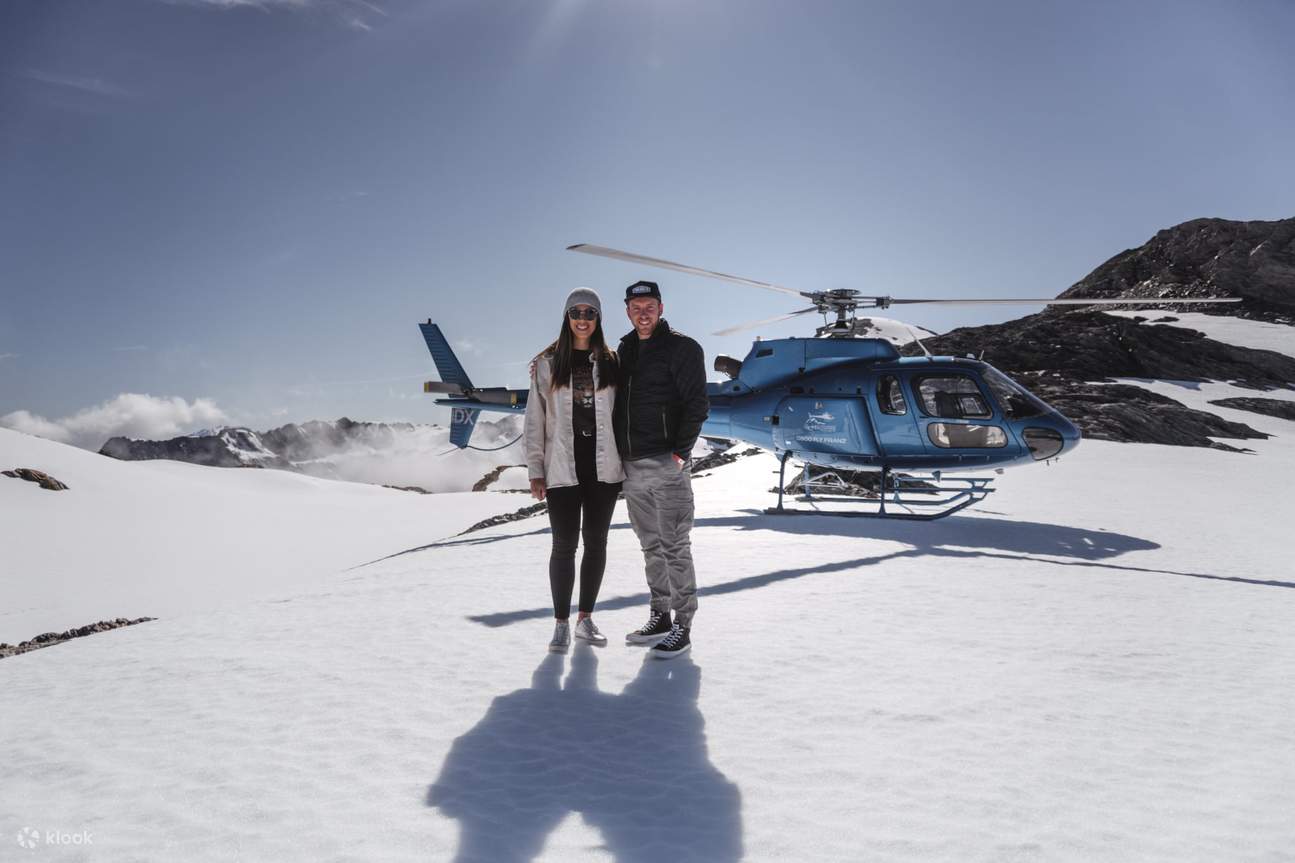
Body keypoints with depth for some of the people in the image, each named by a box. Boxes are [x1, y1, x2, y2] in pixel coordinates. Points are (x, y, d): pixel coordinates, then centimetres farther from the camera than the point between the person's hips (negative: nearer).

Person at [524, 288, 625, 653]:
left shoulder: (611, 363, 8)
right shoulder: (547, 365, 4)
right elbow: (534, 420, 3)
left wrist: (626, 464, 4)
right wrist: (535, 470, -2)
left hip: (603, 466, 2)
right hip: (562, 467, -2)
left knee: (596, 542, 9)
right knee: (564, 544, -1)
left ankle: (586, 618, 22)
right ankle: (561, 623, 11)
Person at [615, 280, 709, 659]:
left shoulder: (682, 348, -5)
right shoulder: (623, 351, 16)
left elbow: (697, 404, -10)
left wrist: (679, 452, -15)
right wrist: (617, 457, 10)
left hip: (667, 465, -7)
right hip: (631, 468, 7)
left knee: (675, 548, -2)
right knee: (651, 547, 14)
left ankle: (682, 628, 5)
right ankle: (660, 618, 25)